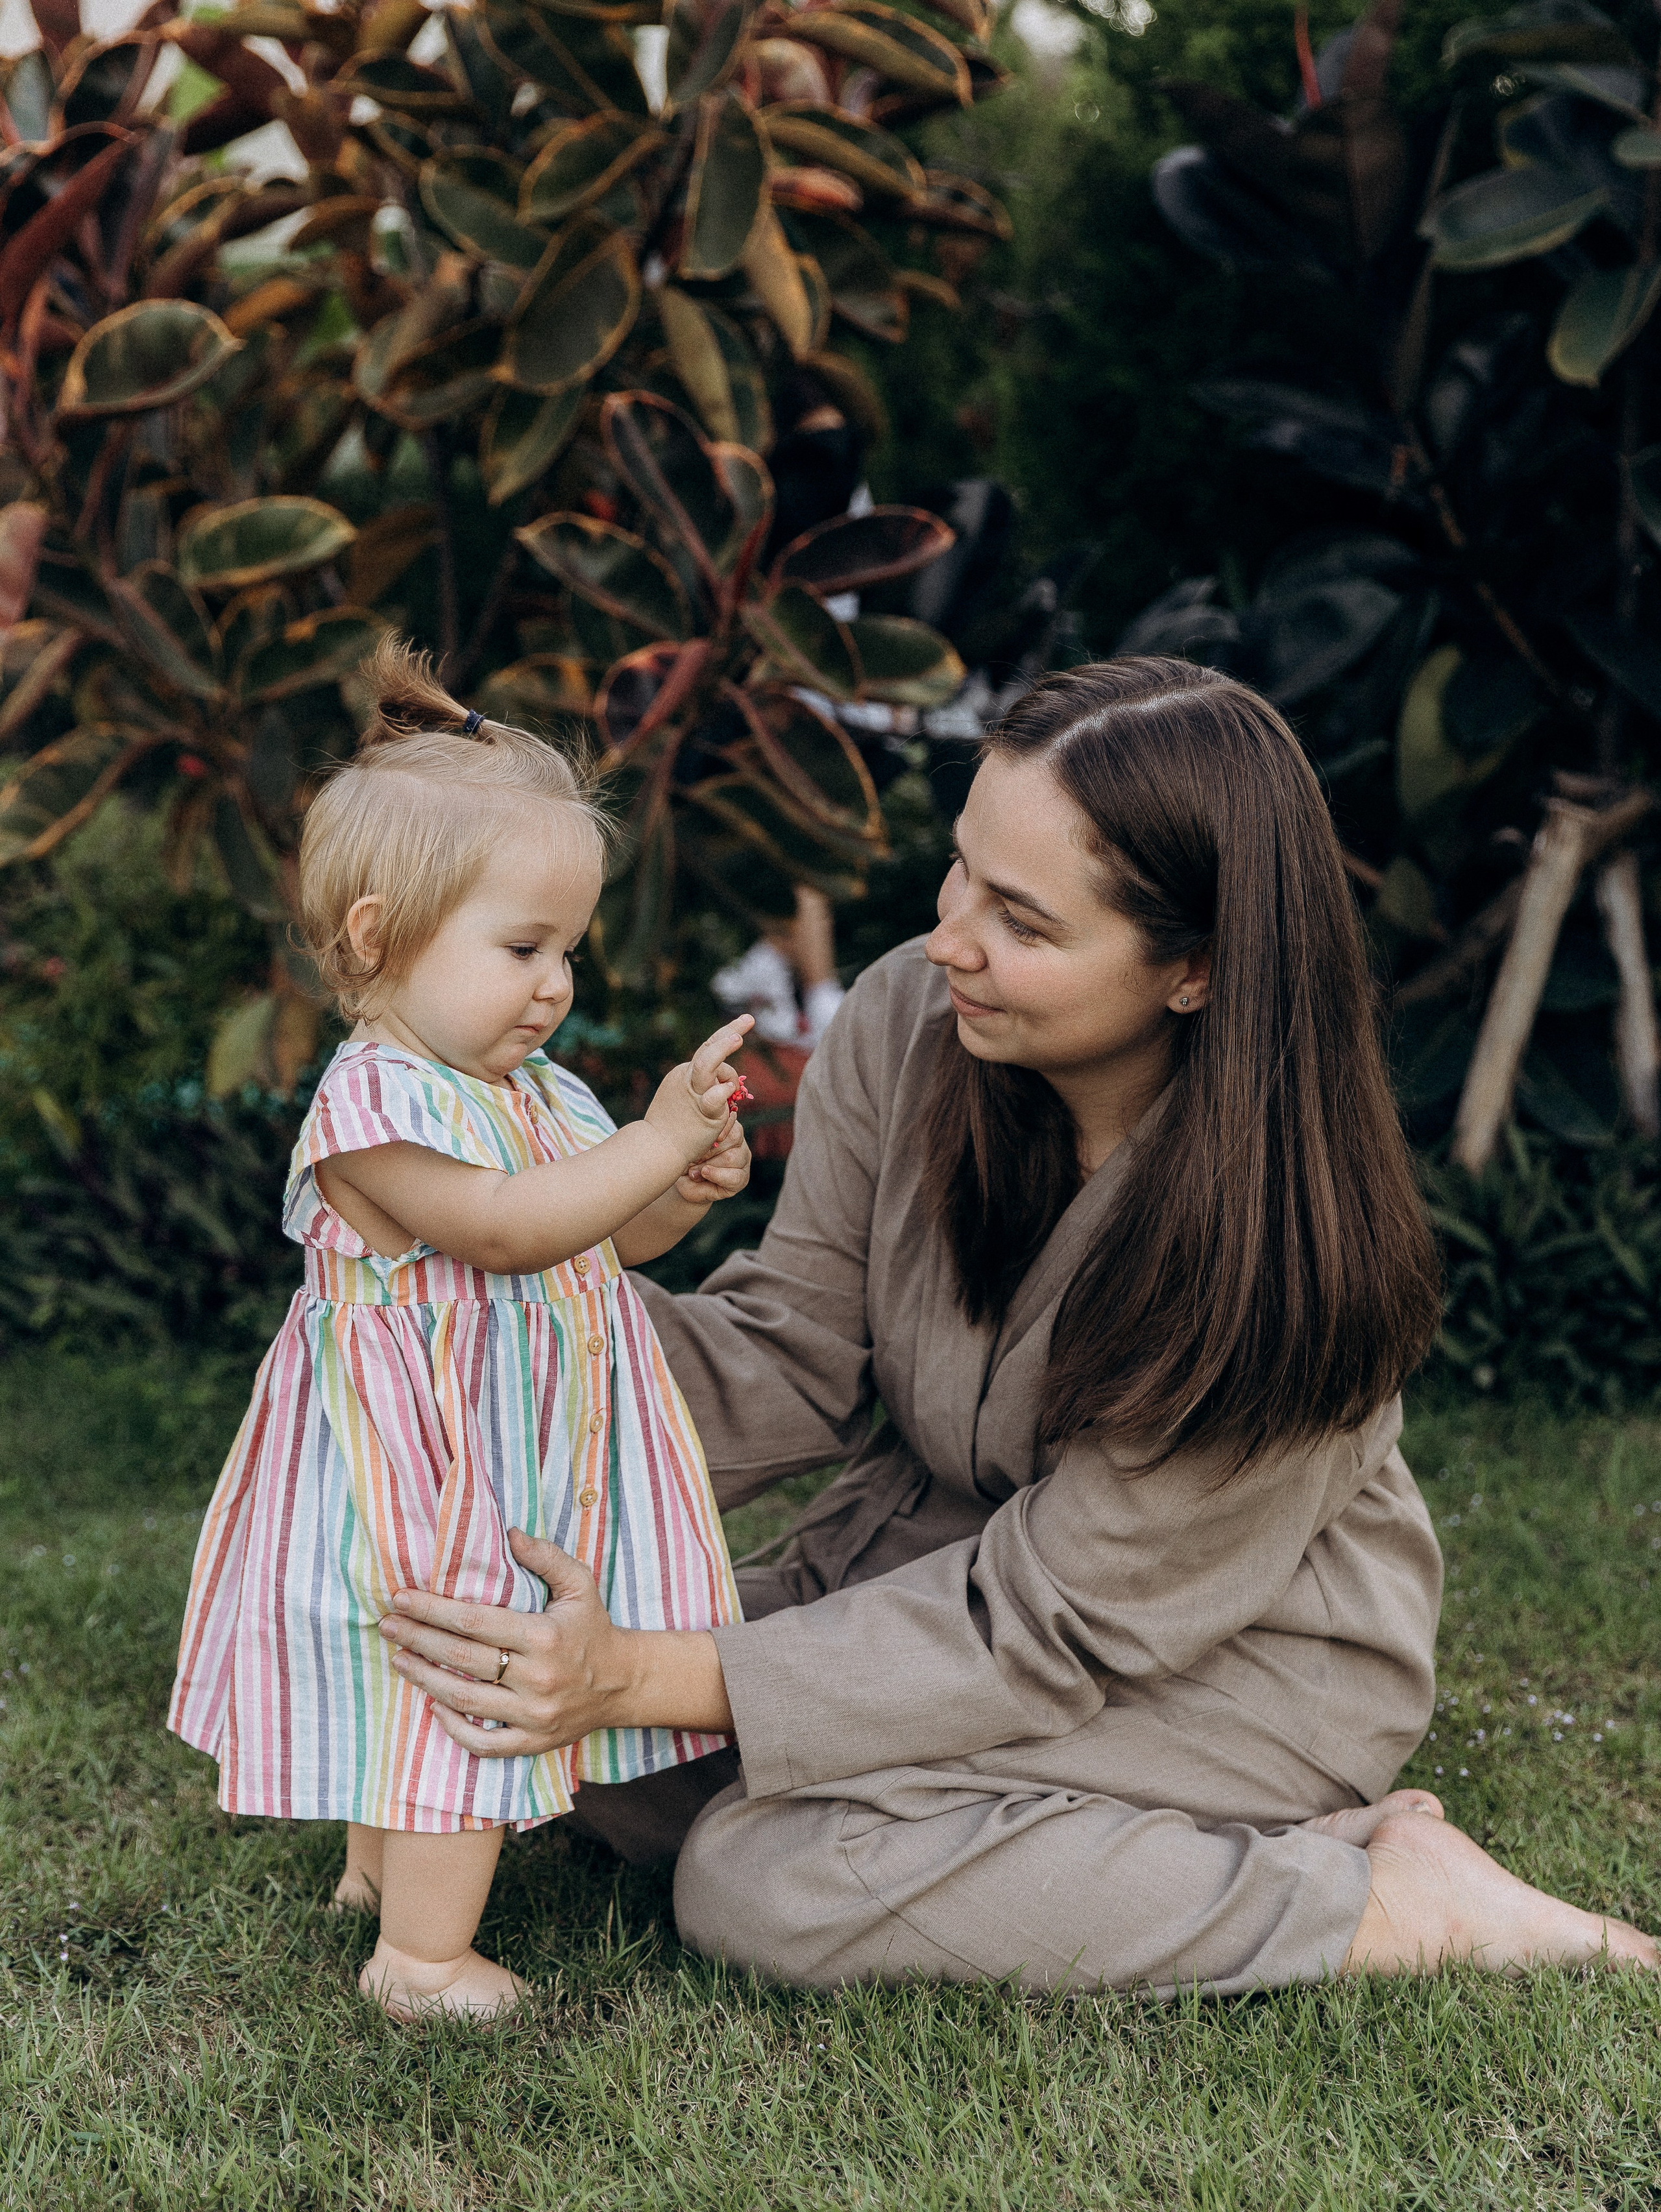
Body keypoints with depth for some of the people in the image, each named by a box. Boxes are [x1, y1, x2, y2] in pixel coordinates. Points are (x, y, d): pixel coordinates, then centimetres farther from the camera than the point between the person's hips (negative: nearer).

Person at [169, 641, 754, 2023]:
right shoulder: (374, 1102, -19)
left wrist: (688, 1191, -4)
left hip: (526, 1466, 9)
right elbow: (506, 1226, -29)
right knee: (453, 1676, -3)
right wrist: (659, 1137, -28)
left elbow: (614, 1238, 17)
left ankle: (390, 1856, 38)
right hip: (419, 1474, -9)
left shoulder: (539, 1094, 8)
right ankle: (424, 1954, 7)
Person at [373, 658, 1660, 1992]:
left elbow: (1048, 1626, -26)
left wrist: (645, 1680, -31)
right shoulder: (909, 1021, -16)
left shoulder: (1275, 1245, -31)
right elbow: (792, 1348, -7)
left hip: (1242, 1657, -6)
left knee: (760, 1875, -23)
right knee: (611, 1768, -9)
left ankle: (1382, 1903, -12)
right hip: (937, 1545, 6)